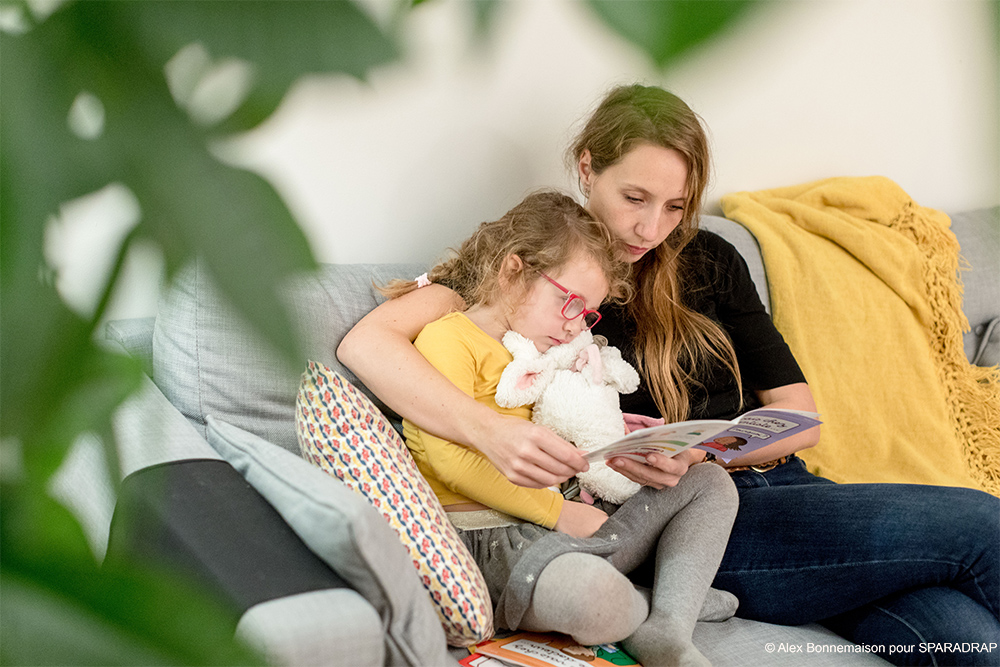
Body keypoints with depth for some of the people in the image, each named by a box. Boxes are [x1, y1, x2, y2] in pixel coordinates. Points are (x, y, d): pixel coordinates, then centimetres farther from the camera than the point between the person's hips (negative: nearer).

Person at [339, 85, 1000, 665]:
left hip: (776, 484, 5)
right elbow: (368, 342, -15)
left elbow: (799, 415, 9)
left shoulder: (709, 262, 14)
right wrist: (491, 431, -31)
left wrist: (699, 446, -13)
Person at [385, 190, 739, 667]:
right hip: (488, 542, -9)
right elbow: (452, 459, -18)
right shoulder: (446, 336, -7)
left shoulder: (533, 354, 23)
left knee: (709, 482, 8)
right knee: (590, 593, -41)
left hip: (550, 532, 10)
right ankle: (659, 605, -2)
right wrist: (555, 510, -14)